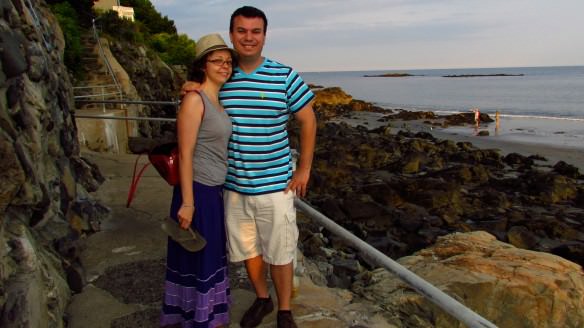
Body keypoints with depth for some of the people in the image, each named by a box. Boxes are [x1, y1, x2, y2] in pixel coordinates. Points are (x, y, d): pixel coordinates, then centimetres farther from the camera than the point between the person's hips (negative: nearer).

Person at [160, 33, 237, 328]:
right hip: (198, 191, -8)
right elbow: (185, 155, -18)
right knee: (197, 257, 7)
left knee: (212, 254, 20)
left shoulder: (219, 99, 9)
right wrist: (187, 203, -19)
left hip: (216, 190, 9)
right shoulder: (194, 100, -16)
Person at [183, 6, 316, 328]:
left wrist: (304, 169, -2)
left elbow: (308, 121, 0)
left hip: (276, 185, -3)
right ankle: (262, 299, 42)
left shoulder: (285, 76, -6)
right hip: (234, 186, 4)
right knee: (247, 249, 18)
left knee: (279, 253, 7)